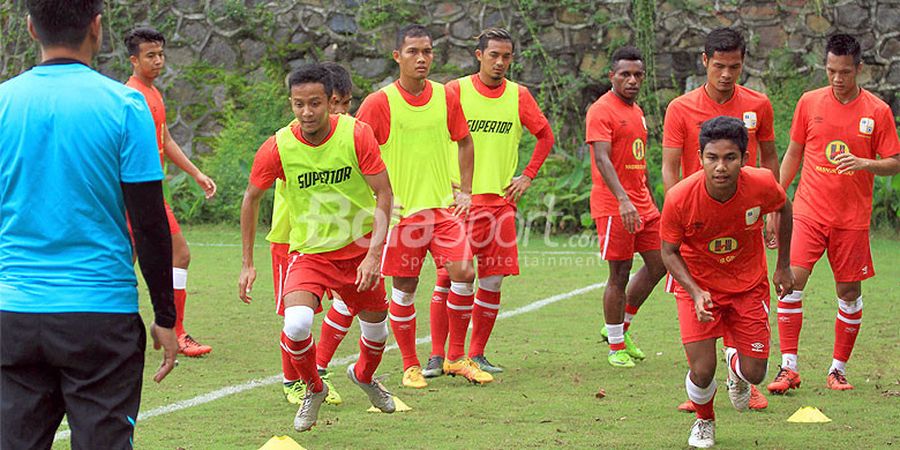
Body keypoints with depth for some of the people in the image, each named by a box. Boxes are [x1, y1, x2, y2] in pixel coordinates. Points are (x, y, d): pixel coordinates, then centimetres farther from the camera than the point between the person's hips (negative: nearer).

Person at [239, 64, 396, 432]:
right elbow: (251, 198, 1)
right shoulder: (277, 148, -16)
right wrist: (247, 264, 1)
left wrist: (374, 254, -22)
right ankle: (314, 390, 7)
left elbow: (383, 194, -11)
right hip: (309, 251, -1)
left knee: (376, 325, 13)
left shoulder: (356, 135, -17)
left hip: (359, 247, 1)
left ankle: (364, 375, 50)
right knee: (296, 324, -24)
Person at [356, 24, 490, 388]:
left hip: (444, 206, 3)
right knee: (404, 288, 2)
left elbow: (464, 142, 18)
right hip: (401, 209, -3)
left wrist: (466, 192, 11)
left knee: (463, 272, -10)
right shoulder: (380, 103, -7)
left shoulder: (445, 97, 4)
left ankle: (456, 358, 5)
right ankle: (410, 366, 16)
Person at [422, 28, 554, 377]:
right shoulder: (456, 91, -2)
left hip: (500, 201, 3)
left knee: (493, 282, 2)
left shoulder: (518, 96, 7)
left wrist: (527, 177, 9)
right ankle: (437, 356, -1)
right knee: (448, 277, -5)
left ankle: (476, 355, 12)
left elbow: (545, 135, 17)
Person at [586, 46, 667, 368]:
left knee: (659, 263, 8)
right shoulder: (601, 110, -11)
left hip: (642, 204, 9)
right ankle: (616, 346, 7)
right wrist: (623, 199, -34)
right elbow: (602, 158, -22)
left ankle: (621, 327, 22)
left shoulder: (637, 111, 17)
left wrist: (649, 202, 22)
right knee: (619, 275, -4)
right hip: (613, 205, -8)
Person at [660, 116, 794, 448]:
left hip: (749, 284, 2)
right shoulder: (679, 198, -29)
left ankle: (735, 363, 40)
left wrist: (783, 266, 5)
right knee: (702, 371, -12)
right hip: (697, 284, -1)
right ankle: (704, 421, 24)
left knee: (754, 373, -1)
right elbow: (669, 252, -12)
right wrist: (695, 292, -27)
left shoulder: (762, 185, -25)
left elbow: (785, 208, 1)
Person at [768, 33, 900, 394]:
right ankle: (788, 368, -9)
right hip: (808, 211, 0)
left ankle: (838, 368, 17)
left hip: (852, 217, 0)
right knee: (792, 279, -13)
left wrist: (864, 163, -18)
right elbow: (793, 153, 12)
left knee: (849, 291, 4)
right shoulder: (809, 102, 3)